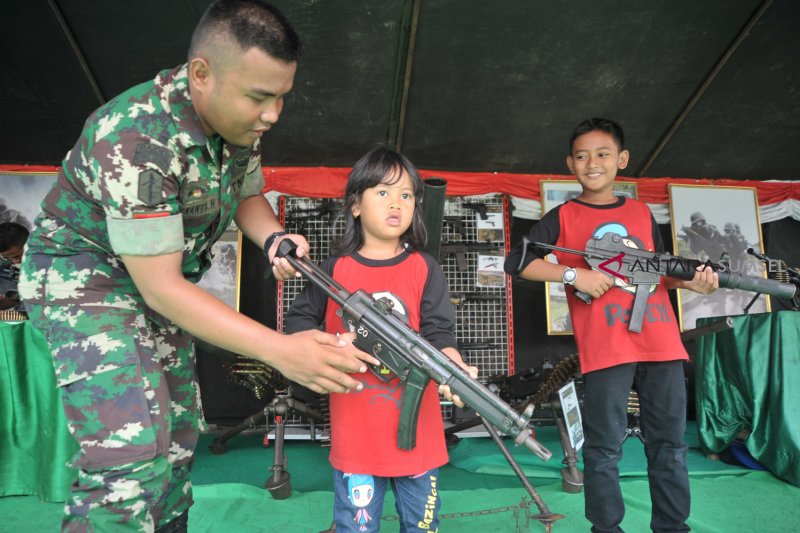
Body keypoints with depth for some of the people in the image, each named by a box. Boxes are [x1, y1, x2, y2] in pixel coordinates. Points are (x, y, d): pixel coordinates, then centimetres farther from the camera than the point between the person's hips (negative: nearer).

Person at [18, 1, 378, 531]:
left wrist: (274, 237, -15)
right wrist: (279, 349, -36)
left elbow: (248, 195, 10)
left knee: (178, 441, 14)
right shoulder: (136, 136, -32)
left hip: (159, 286, 8)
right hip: (86, 275, -7)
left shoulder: (240, 123, -9)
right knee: (134, 456, -21)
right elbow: (161, 288, -31)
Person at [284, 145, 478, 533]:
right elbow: (297, 320, 5)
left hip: (416, 426, 1)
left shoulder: (425, 269, -3)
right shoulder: (335, 268, -1)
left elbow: (438, 332, -11)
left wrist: (452, 367, -31)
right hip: (354, 430, 0)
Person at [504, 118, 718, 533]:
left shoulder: (641, 213, 16)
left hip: (661, 343, 5)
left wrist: (690, 281, 2)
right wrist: (573, 274, -13)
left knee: (669, 445, 12)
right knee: (605, 450, 2)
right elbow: (516, 261, -4)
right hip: (604, 347, -4)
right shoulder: (563, 217, 4)